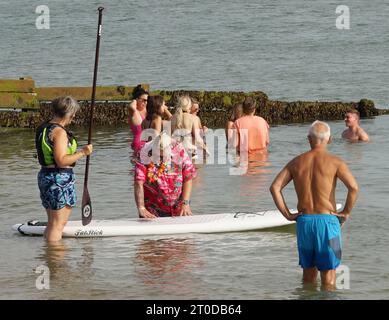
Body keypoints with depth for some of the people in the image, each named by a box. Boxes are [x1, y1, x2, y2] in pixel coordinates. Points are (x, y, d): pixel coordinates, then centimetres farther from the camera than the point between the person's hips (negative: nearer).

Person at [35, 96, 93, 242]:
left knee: (52, 222, 18)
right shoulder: (59, 132, -18)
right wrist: (83, 152, -17)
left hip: (44, 175, 10)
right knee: (58, 224, -4)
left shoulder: (43, 128, 11)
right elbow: (61, 161, -23)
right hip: (60, 179, -10)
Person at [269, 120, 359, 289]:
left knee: (308, 271, 17)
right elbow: (353, 187, -19)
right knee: (328, 271, 4)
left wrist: (287, 215, 3)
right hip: (327, 220, -4)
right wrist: (346, 212, -6)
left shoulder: (296, 162, 7)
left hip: (304, 221, 4)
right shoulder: (334, 162, -6)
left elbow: (275, 187, 1)